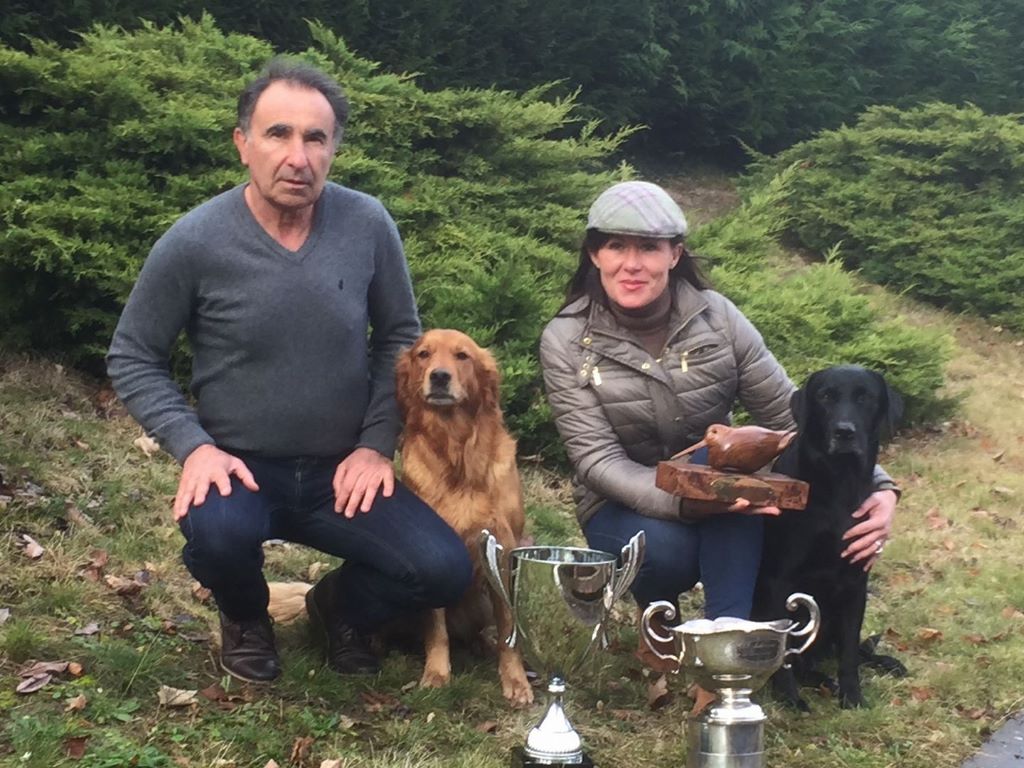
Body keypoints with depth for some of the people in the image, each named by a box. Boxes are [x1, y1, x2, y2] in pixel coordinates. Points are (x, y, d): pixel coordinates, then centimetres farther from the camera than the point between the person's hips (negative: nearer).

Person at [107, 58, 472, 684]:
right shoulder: (193, 243, -14)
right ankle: (246, 615, 4)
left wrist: (377, 444, -5)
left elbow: (399, 335, 5)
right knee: (218, 533, -36)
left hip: (343, 469, 2)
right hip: (241, 467, -2)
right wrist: (193, 446, -17)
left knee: (445, 573, -18)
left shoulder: (369, 225, -9)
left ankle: (341, 605, 18)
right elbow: (132, 359, -3)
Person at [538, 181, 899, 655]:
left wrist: (876, 486, -25)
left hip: (718, 489, 2)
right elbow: (596, 460, -21)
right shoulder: (566, 341, -14)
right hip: (625, 504, -1)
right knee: (666, 548, -35)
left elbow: (791, 414, -10)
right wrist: (683, 500, -40)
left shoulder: (717, 317, -10)